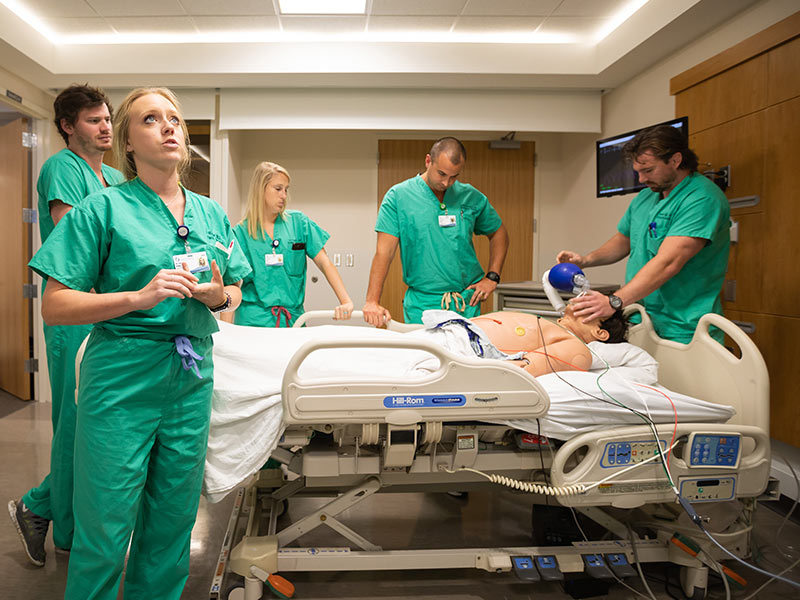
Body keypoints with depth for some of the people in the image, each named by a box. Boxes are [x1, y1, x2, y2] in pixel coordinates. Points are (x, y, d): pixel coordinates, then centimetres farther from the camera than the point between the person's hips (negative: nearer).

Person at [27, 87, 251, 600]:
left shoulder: (210, 212, 11)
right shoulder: (104, 208, -3)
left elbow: (235, 293, 18)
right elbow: (55, 306, -7)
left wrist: (219, 296, -5)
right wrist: (140, 296, -19)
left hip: (191, 379, 4)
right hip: (122, 381, -4)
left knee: (173, 522, 14)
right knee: (104, 530, 4)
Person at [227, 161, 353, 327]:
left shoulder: (298, 222, 6)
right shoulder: (241, 232, 2)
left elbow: (325, 263, 2)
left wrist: (346, 302, -10)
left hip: (293, 319, 2)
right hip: (254, 320, -2)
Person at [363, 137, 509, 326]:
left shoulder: (471, 197, 5)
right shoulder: (398, 196, -4)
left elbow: (498, 233, 18)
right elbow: (384, 251, -9)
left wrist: (492, 277, 6)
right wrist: (372, 301, -17)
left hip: (468, 302, 3)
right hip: (421, 304, -2)